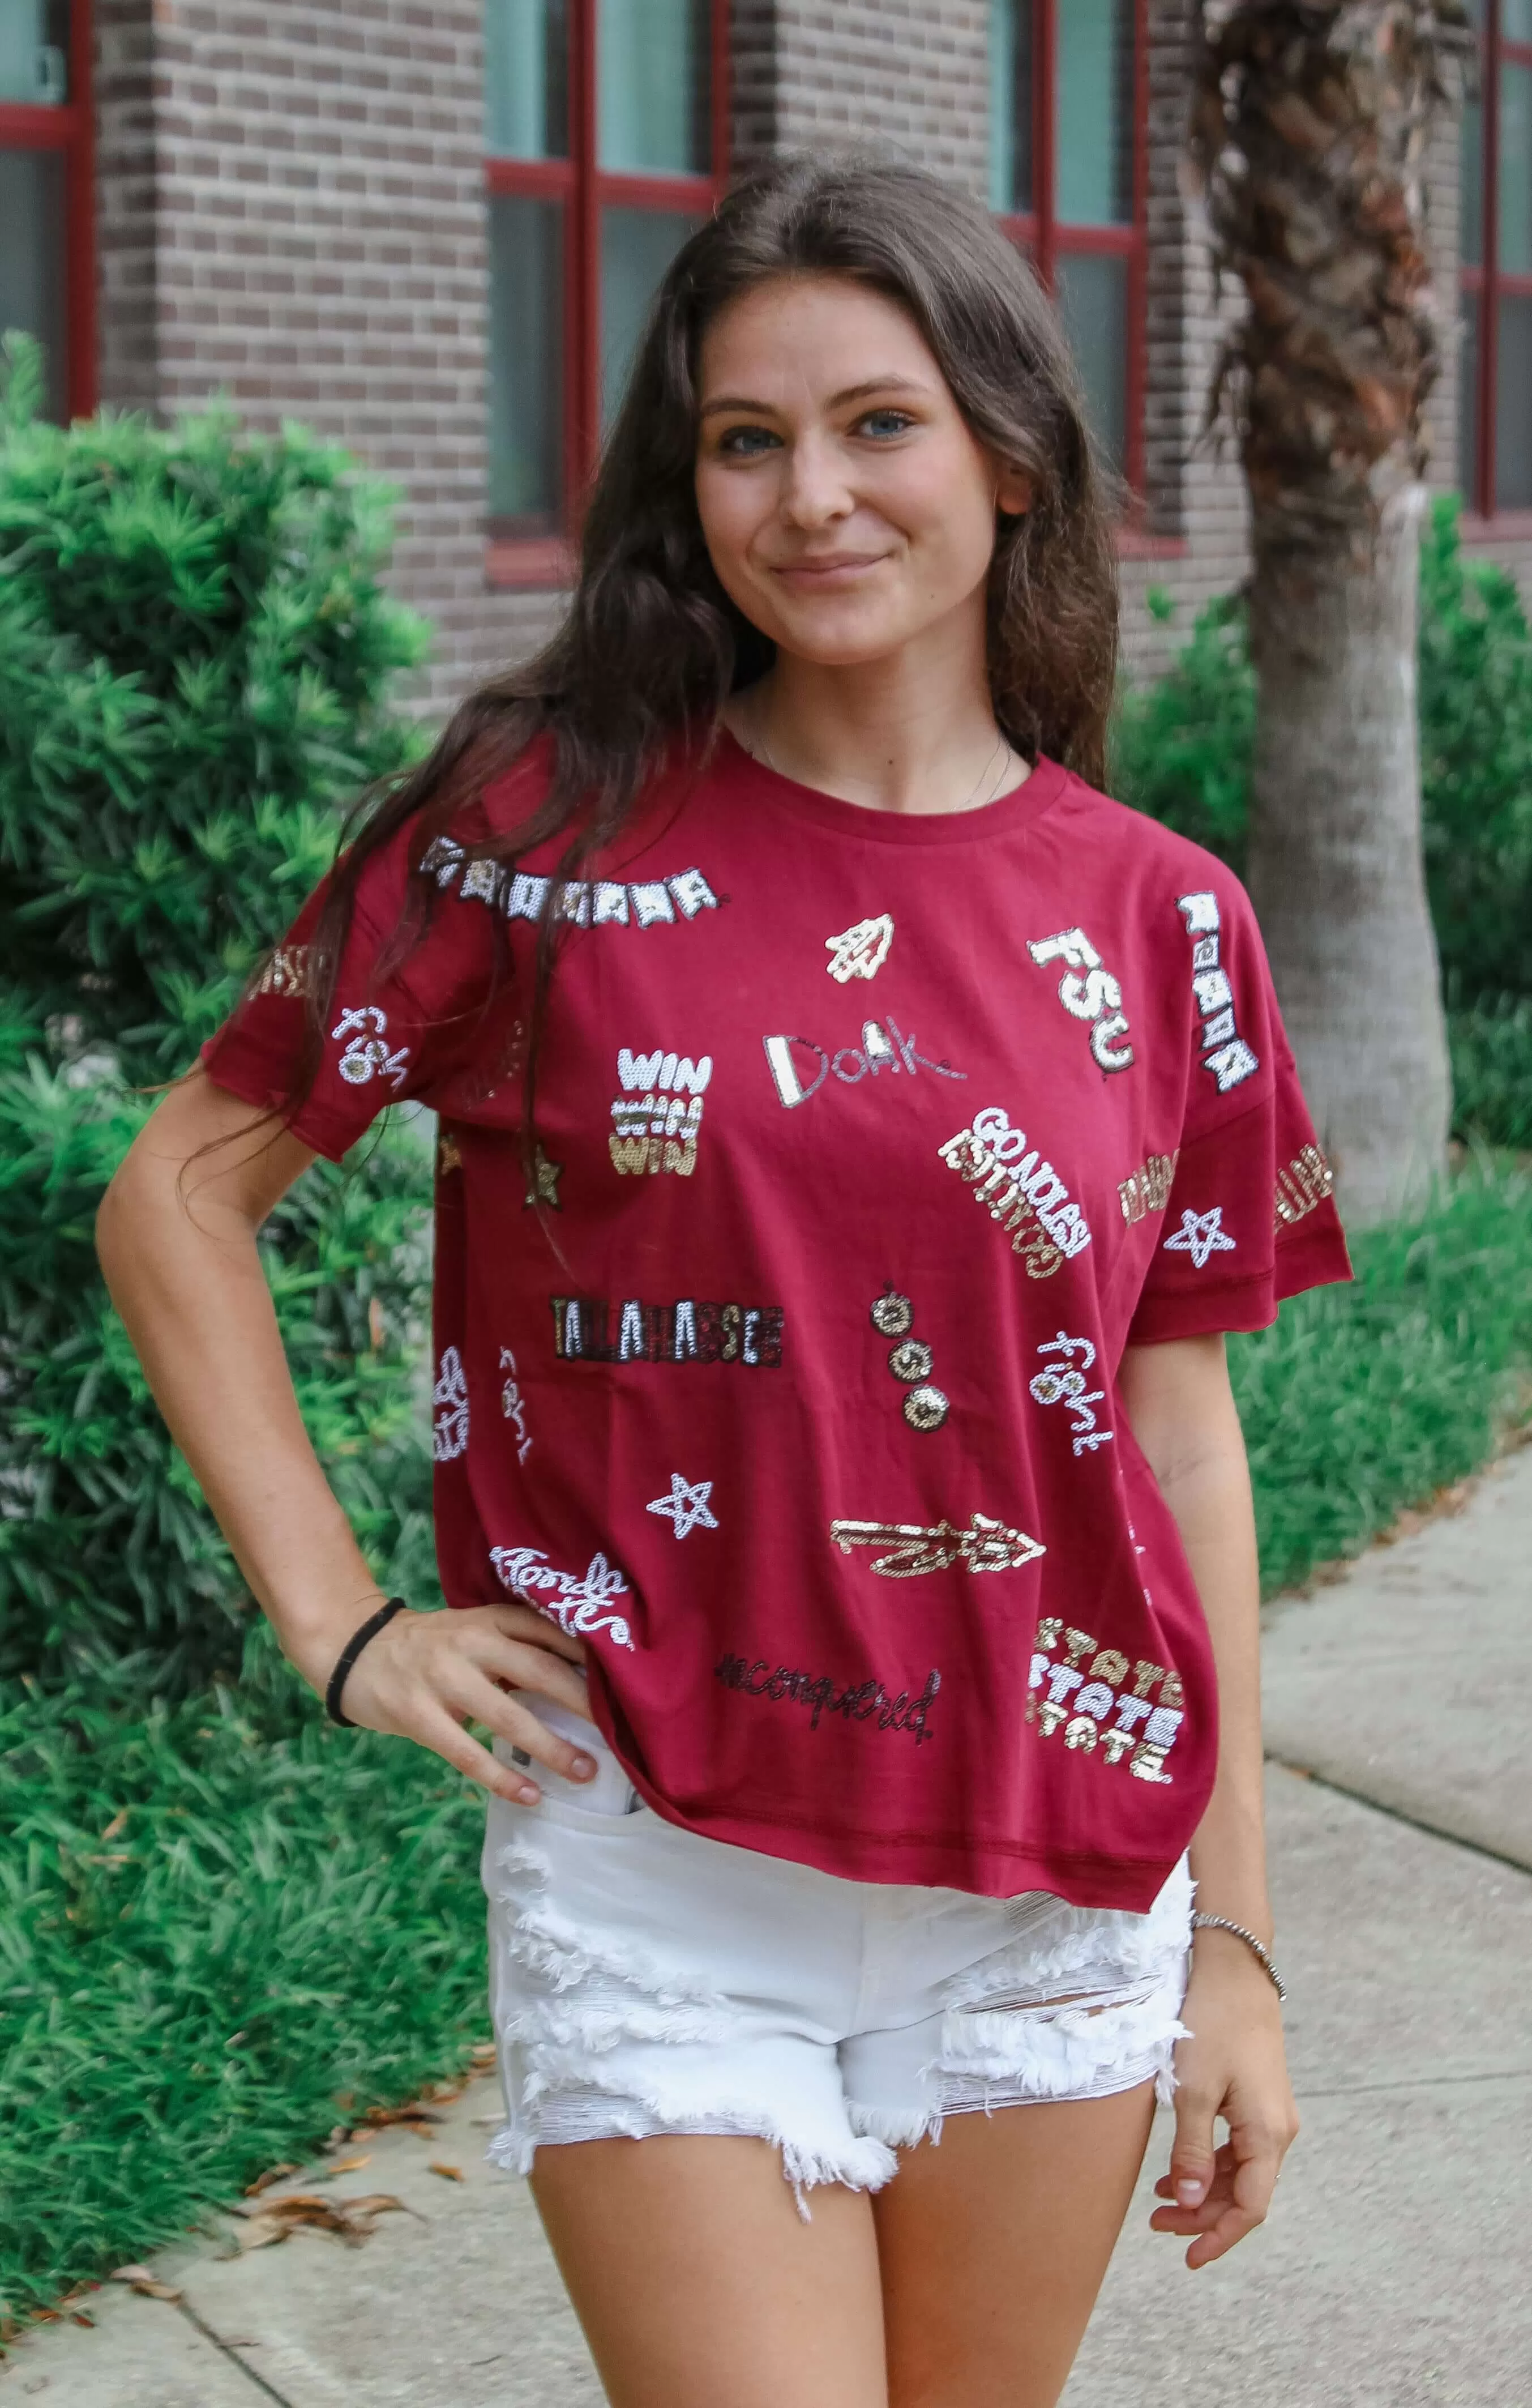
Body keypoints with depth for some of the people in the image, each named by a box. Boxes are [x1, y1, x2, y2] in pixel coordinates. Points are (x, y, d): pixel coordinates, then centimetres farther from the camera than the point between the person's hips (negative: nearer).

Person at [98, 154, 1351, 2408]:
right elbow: (181, 1194, 2)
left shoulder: (1160, 922, 2)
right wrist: (340, 1622, -5)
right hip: (663, 1879, -2)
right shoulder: (549, 828, -5)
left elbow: (1182, 1433, 6)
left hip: (1056, 1878, 3)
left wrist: (1237, 1944, 7)